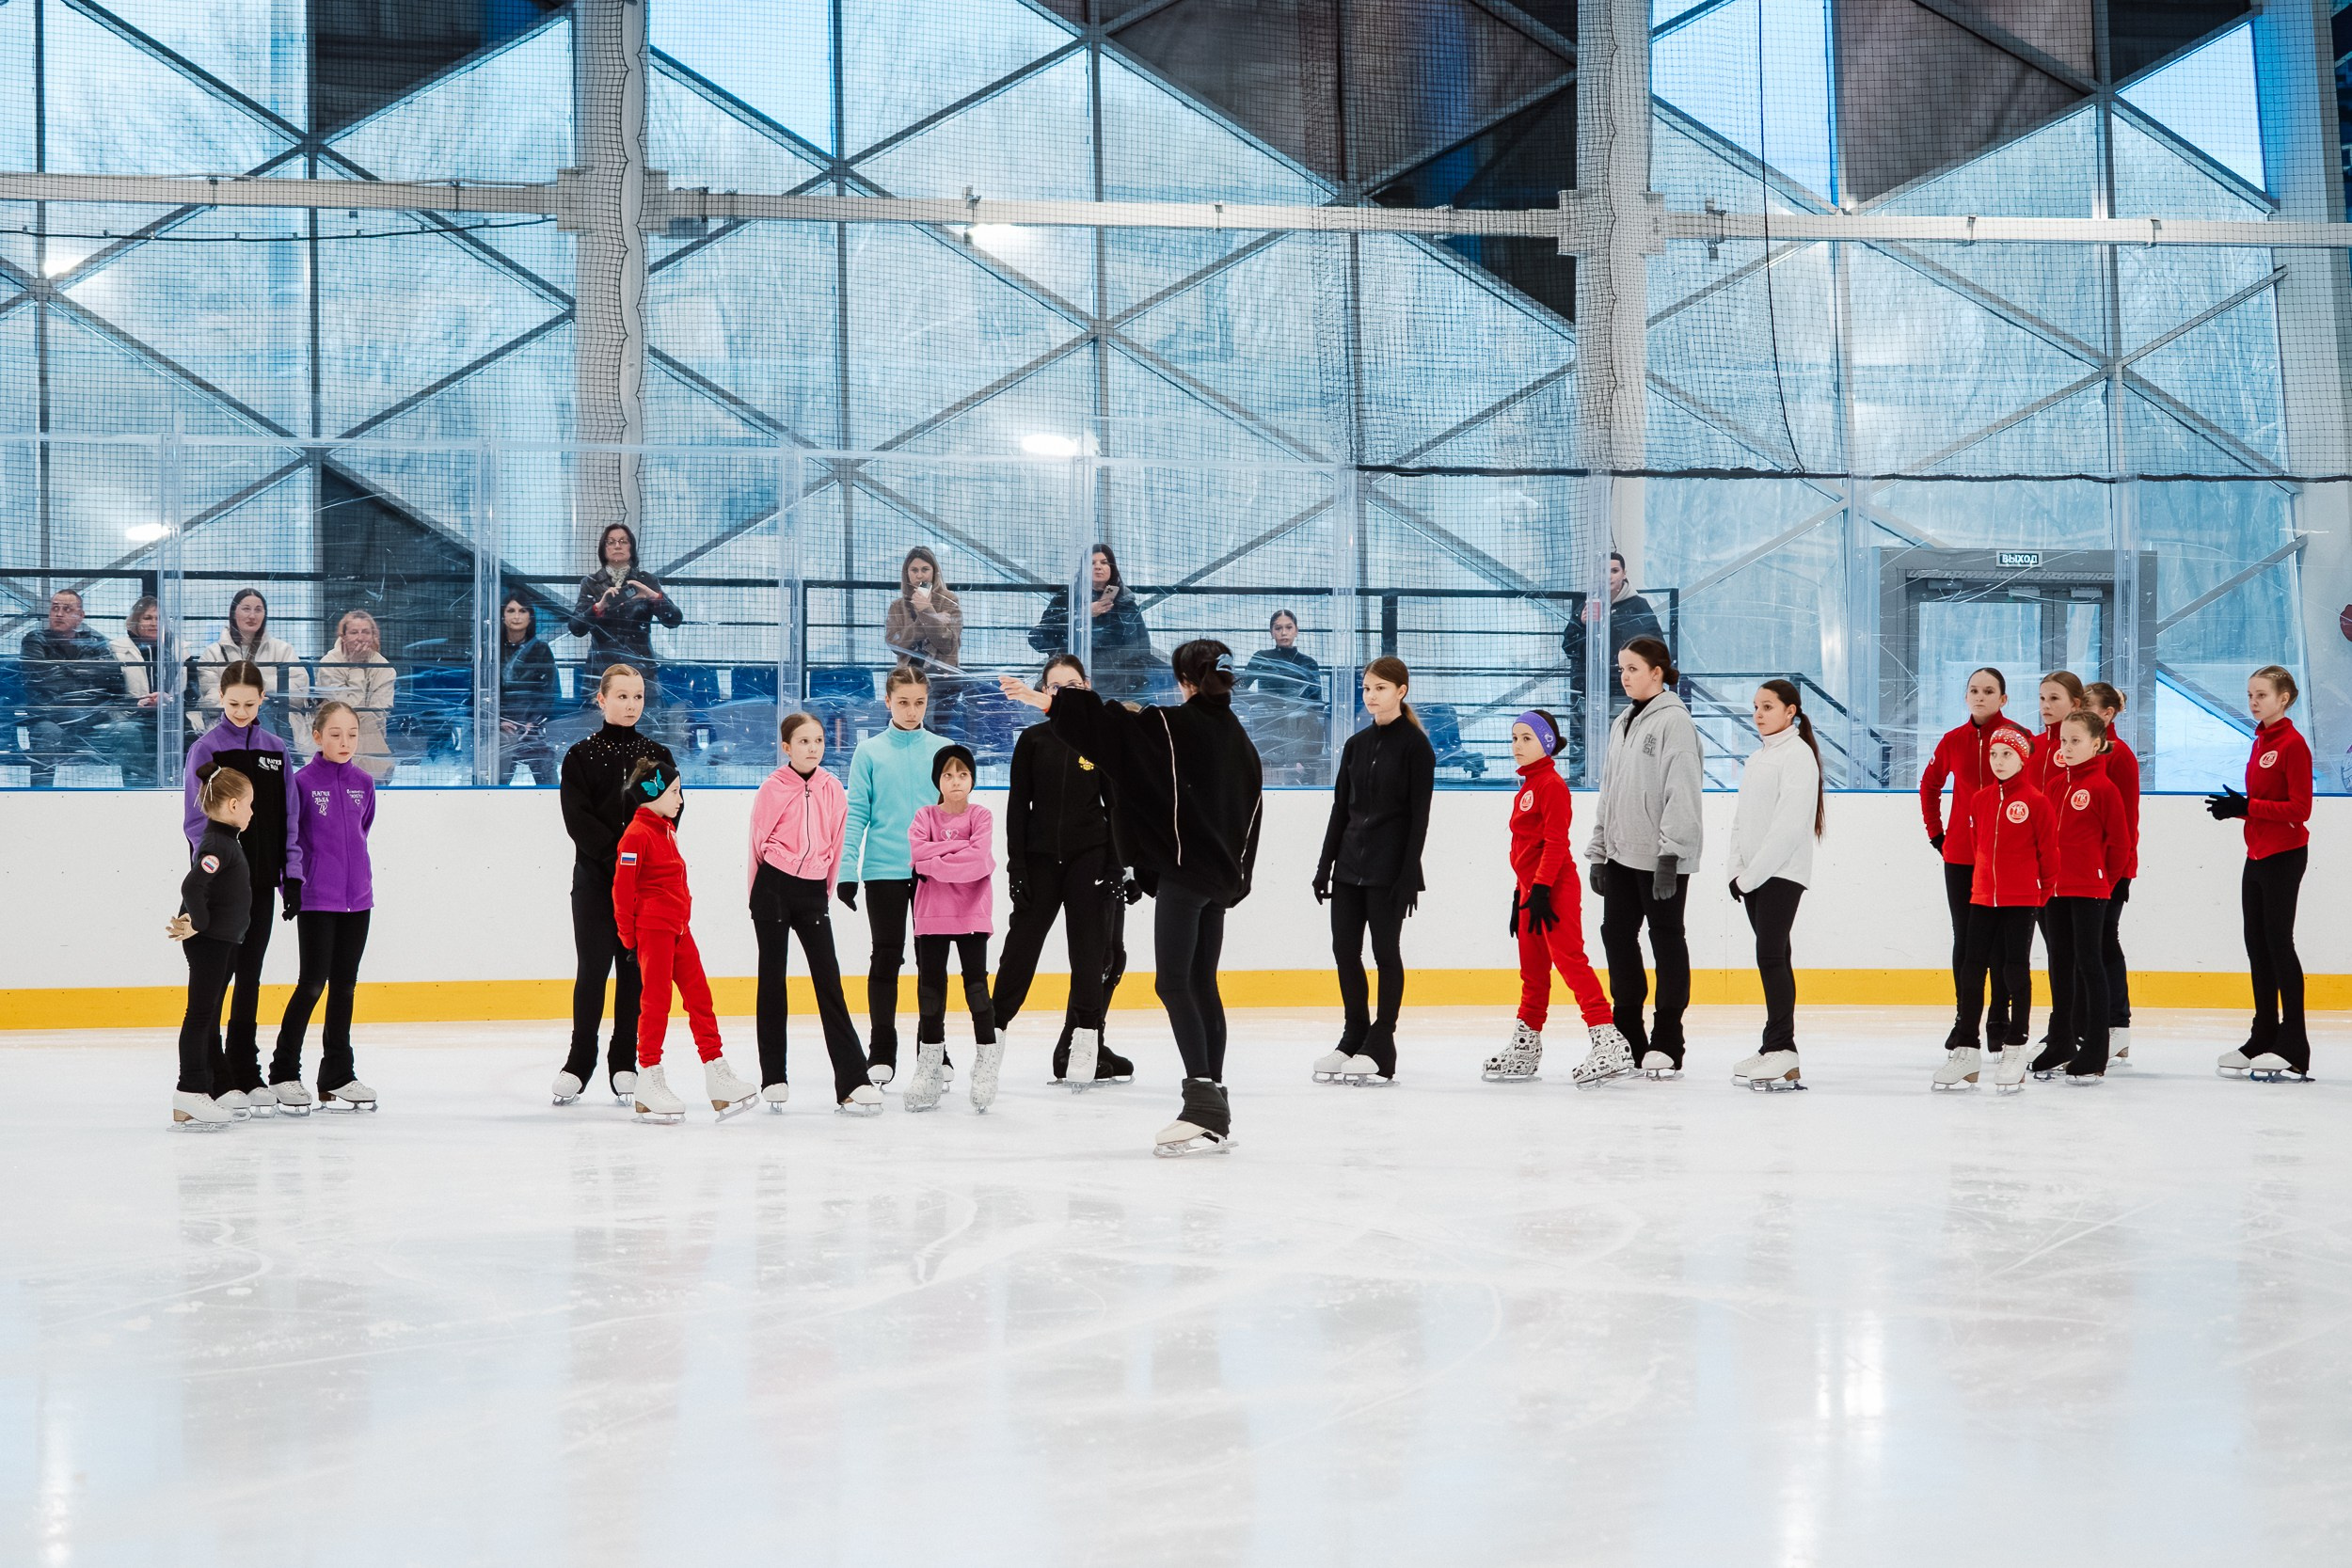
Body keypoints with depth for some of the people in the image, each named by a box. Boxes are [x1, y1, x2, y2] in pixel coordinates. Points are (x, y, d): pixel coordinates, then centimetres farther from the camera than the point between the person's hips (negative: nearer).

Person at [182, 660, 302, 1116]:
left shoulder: (275, 749, 8)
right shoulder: (207, 747, -5)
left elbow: (288, 817, 10)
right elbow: (195, 819, -8)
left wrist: (292, 873, 3)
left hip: (261, 880, 4)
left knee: (250, 977, 10)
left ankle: (246, 1073, 16)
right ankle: (215, 1078, 2)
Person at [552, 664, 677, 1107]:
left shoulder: (657, 755, 8)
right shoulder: (582, 756, 2)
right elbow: (578, 819, -7)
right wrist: (619, 854, -16)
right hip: (595, 878, -2)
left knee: (634, 969, 2)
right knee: (593, 968, -2)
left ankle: (624, 1065, 9)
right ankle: (579, 1063, 9)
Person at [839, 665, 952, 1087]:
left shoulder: (943, 750, 4)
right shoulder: (870, 752, 1)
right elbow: (856, 814, 0)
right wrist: (847, 870, -6)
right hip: (883, 872, -1)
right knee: (886, 958, 4)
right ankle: (881, 1052, 11)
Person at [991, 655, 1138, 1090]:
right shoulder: (1033, 741, 3)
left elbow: (1116, 805, 2)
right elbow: (1017, 806, 3)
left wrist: (1119, 867, -5)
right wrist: (1016, 867, -4)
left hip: (1091, 858, -1)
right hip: (1040, 858, 1)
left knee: (1092, 953, 0)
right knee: (1021, 946, 3)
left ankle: (1083, 1047, 4)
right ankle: (994, 1029, 14)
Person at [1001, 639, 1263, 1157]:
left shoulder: (1176, 725, -10)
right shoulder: (1237, 738, 13)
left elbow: (1110, 723, -19)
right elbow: (1250, 809, 18)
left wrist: (1042, 700, -17)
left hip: (1184, 871, -8)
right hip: (1220, 875, 8)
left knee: (1174, 982, -10)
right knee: (1202, 985, 11)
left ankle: (1203, 1100, -19)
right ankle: (1215, 1114, 11)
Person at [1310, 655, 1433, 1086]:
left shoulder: (1415, 747, -6)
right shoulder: (1357, 744, 12)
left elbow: (1419, 816, -9)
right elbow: (1341, 808, 14)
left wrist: (1409, 876, -14)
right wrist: (1325, 865, 9)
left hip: (1388, 868, -6)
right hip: (1350, 865, 6)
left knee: (1385, 950, -1)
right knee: (1344, 949, 5)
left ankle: (1380, 1050, 5)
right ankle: (1353, 1038, 16)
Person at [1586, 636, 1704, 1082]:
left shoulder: (1674, 721, -11)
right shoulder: (1623, 723, 16)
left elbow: (1681, 790, -18)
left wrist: (1670, 853, -22)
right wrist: (1598, 851, 16)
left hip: (1661, 856, -8)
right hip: (1622, 853, 8)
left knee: (1666, 939, 0)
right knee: (1617, 934, 8)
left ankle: (1666, 1044, 6)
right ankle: (1627, 1040, 16)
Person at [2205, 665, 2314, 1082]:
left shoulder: (2293, 744, -13)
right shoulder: (2260, 741, 14)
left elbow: (2299, 809, -18)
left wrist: (2247, 807, -22)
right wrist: (2236, 807, 1)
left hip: (2284, 856, -9)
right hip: (2257, 856, 9)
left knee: (2278, 942, -7)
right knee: (2257, 946, 11)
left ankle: (2293, 1049, -4)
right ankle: (2263, 1040, 18)